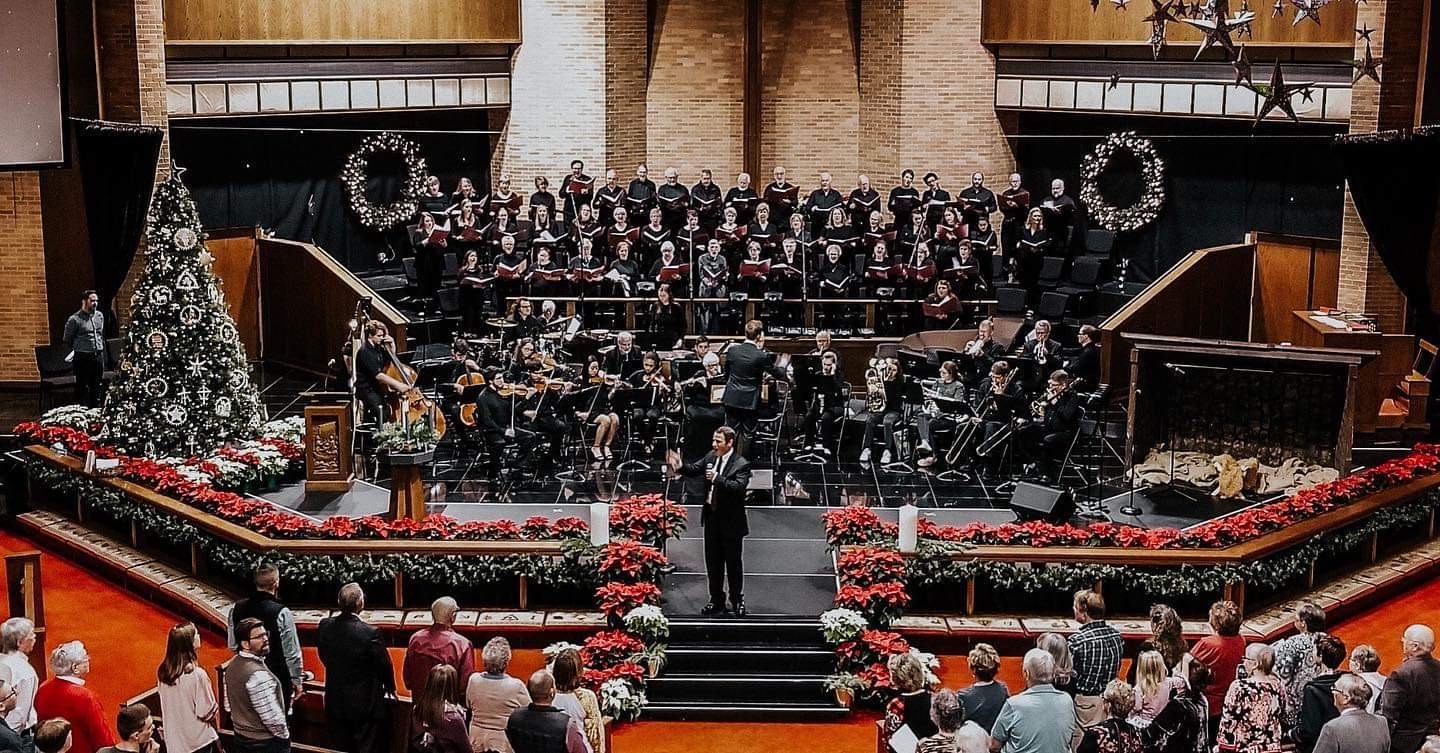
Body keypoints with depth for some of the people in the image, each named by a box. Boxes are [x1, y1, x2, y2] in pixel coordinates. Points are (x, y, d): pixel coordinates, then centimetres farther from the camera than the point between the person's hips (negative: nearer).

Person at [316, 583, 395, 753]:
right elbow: (384, 665, -11)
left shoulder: (324, 627, -7)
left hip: (335, 703, 5)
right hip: (366, 705, -5)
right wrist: (390, 688, 10)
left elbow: (324, 658, 7)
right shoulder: (370, 633, -22)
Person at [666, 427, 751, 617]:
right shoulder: (711, 456, 1)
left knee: (733, 563, 7)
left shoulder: (741, 464, -17)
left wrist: (717, 478, -38)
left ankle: (737, 601, 21)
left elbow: (739, 487, -29)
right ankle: (717, 600, 26)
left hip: (731, 522, -6)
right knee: (713, 562, 14)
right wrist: (680, 467, -9)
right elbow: (695, 469, 12)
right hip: (712, 517, 6)